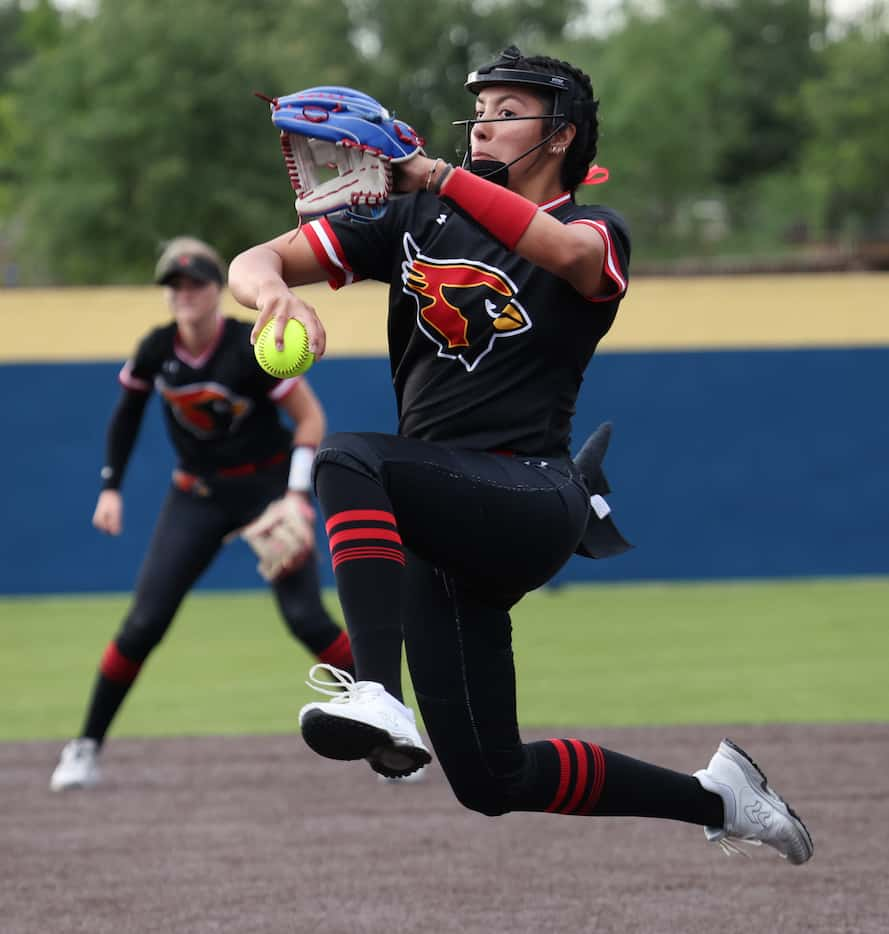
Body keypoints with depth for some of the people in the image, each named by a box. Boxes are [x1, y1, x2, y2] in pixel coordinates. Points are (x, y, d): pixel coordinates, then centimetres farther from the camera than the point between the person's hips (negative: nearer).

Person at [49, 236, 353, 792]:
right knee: (145, 621, -5)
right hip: (197, 495, 3)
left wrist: (297, 496, -26)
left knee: (305, 616, -15)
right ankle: (87, 747, 4)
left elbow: (311, 417, -15)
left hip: (268, 484, -3)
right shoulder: (156, 351, -8)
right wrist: (111, 487, 5)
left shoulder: (252, 348, -20)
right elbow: (128, 412, 11)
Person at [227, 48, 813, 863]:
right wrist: (276, 294, -18)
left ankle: (378, 696, -47)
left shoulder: (595, 230, 3)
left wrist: (437, 174, -23)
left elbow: (564, 251, -24)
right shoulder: (416, 220, 15)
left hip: (532, 498, -6)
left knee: (349, 461, -33)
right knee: (493, 782, 6)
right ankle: (715, 798, 25)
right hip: (443, 521, 6)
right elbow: (256, 261, 7)